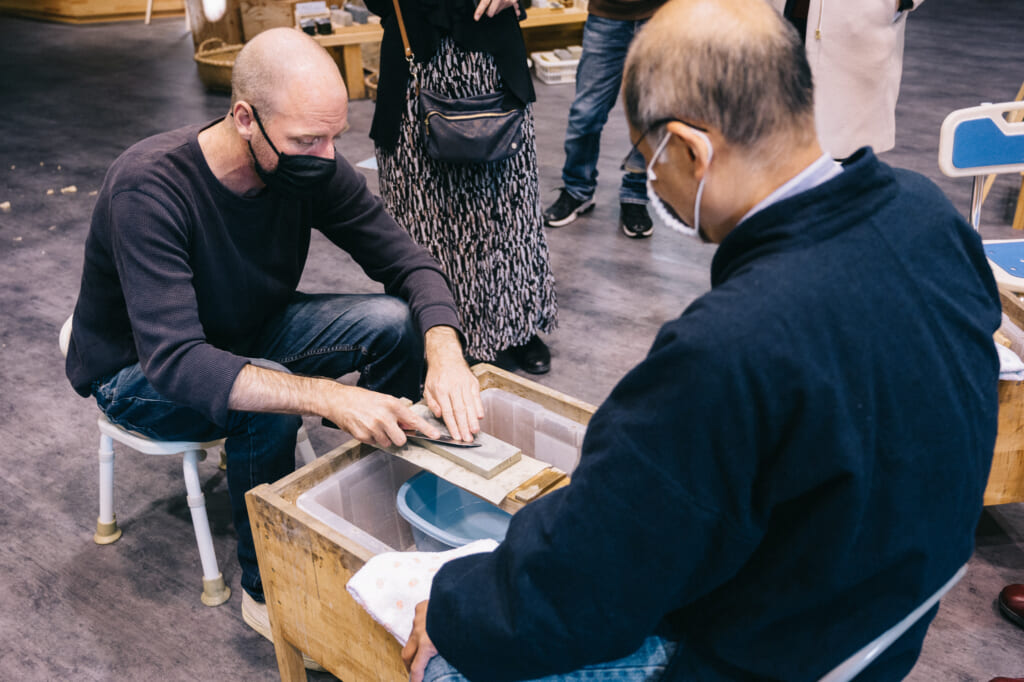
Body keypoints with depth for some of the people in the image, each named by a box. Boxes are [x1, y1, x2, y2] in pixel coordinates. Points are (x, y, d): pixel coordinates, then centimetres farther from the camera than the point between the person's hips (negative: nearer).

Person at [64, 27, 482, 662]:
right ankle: (266, 589, -10)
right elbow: (176, 362, -41)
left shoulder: (310, 167, -18)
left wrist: (445, 353, -35)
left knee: (396, 323, -17)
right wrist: (327, 396, -53)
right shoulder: (149, 187, -34)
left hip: (250, 333, 5)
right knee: (270, 405, -35)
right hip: (139, 369, -5)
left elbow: (408, 262, -14)